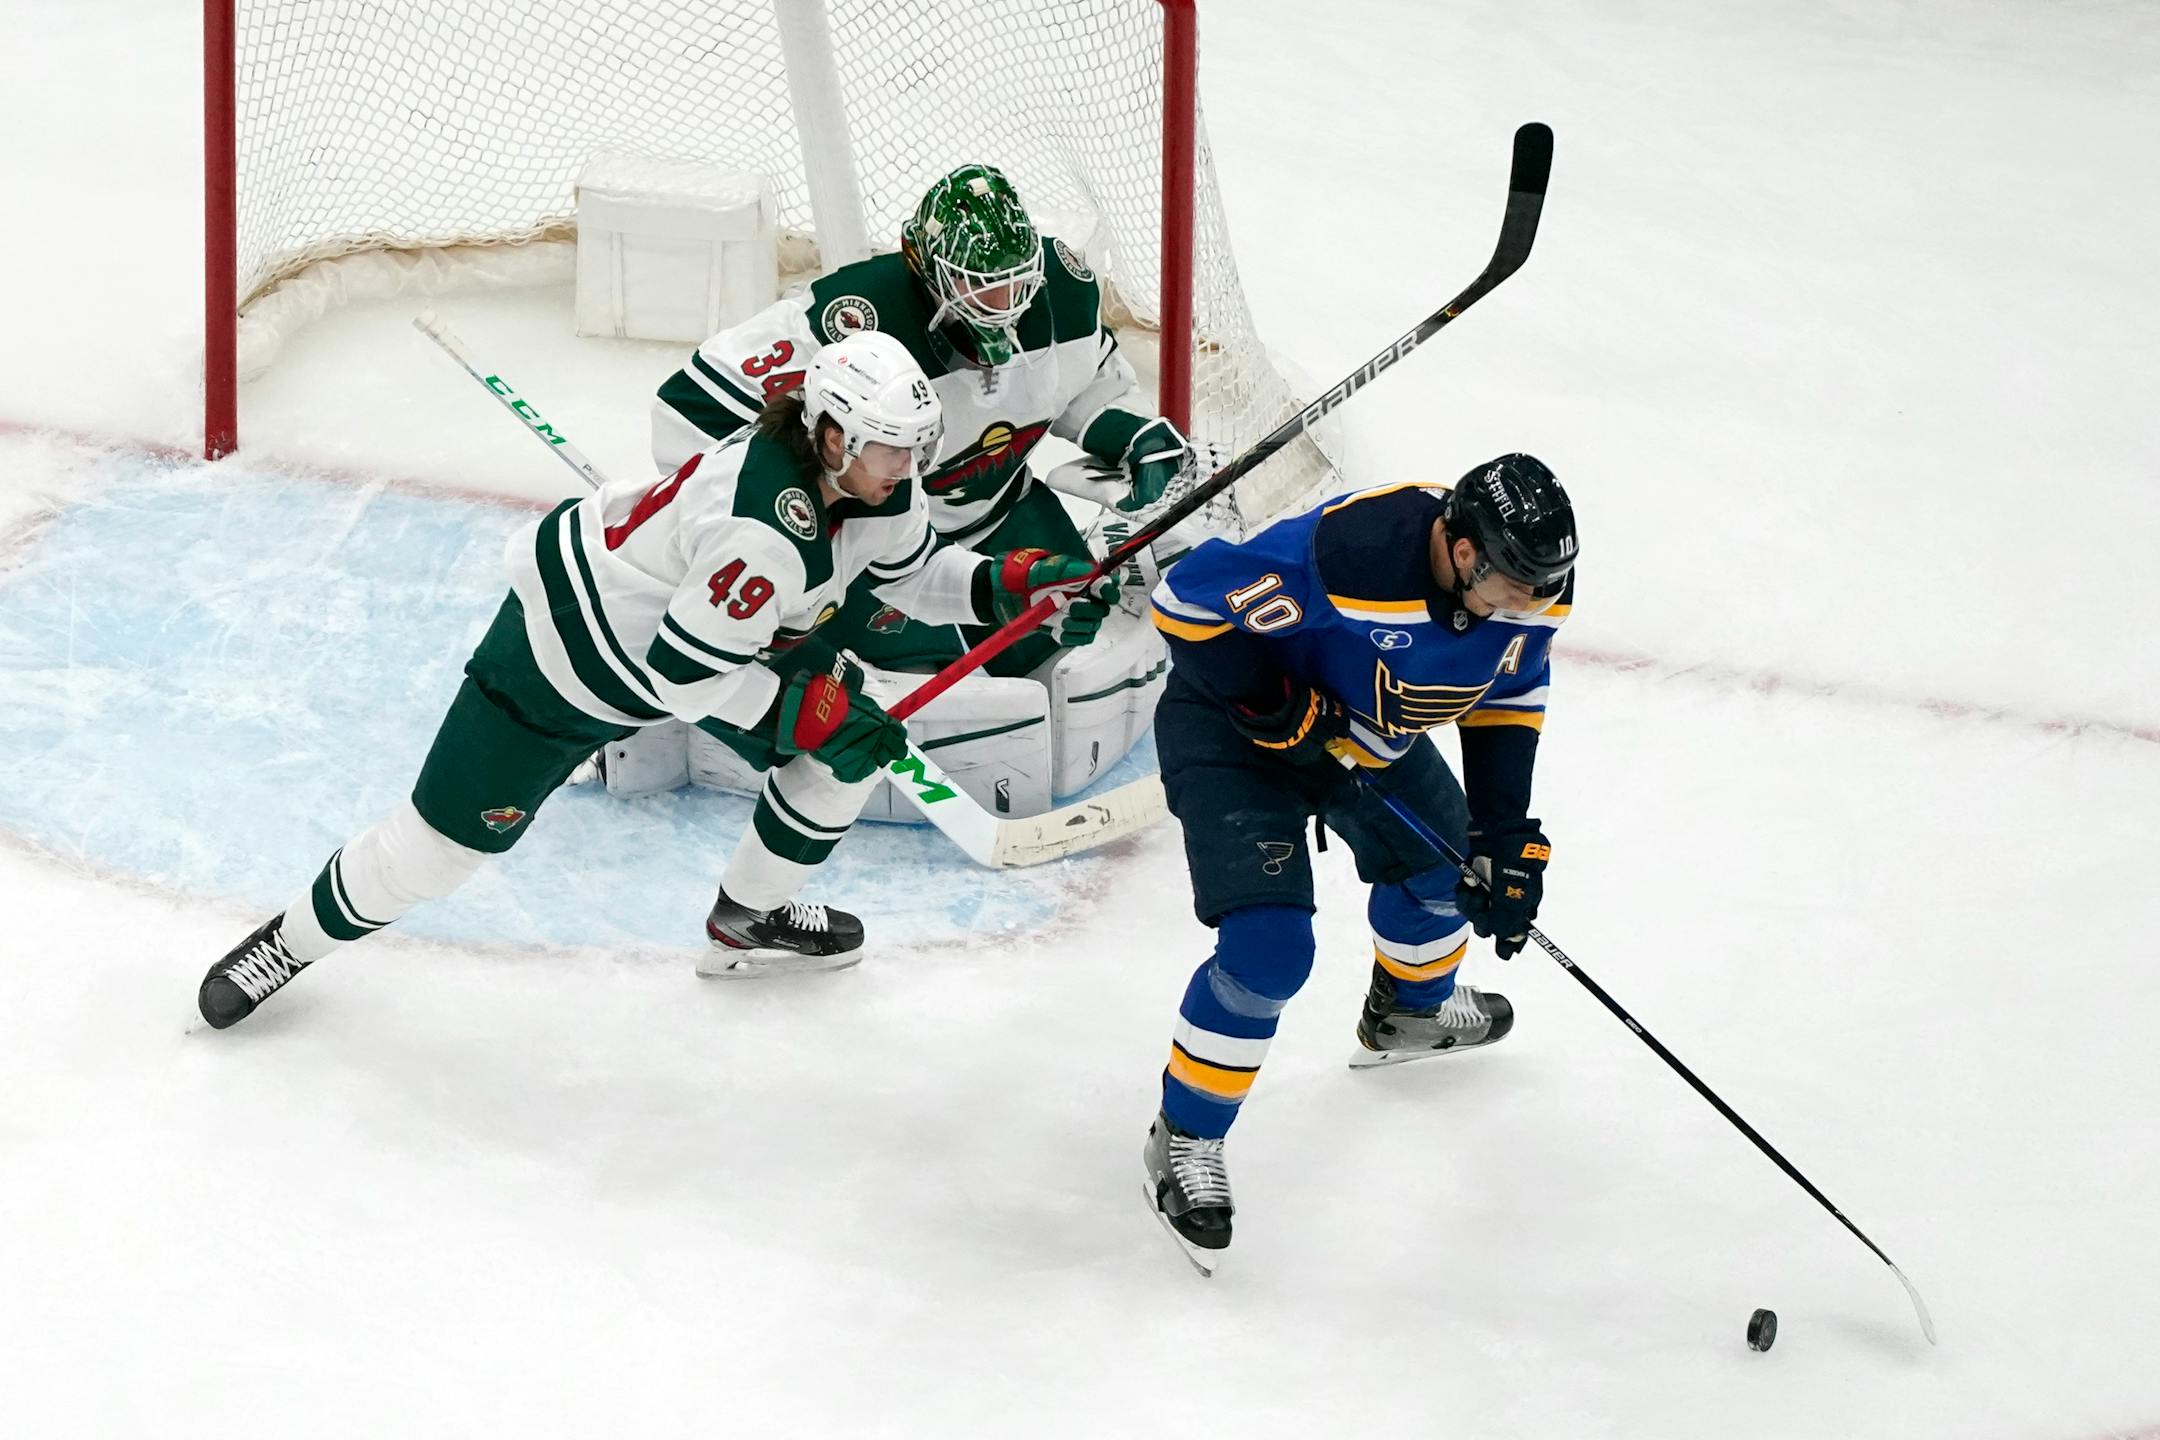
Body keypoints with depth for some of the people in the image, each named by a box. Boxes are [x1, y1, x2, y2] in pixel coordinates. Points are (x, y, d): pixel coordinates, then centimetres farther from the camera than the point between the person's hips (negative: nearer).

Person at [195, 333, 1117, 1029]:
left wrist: (1012, 585, -7)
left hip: (714, 628, 9)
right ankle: (294, 942, 20)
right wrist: (801, 710, -25)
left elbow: (910, 575, 8)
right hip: (572, 649, -8)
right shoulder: (764, 528, -39)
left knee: (850, 742, 2)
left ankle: (748, 922, 23)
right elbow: (681, 675, -32)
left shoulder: (873, 482, -12)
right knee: (444, 842, -3)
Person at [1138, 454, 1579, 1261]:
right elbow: (1190, 600, -32)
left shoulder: (1530, 584, -18)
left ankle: (1409, 1011, 57)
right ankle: (1184, 1139, 1)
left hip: (1368, 728, 7)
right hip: (1233, 726, -7)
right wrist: (1283, 718, -27)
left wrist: (1505, 832, -4)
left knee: (1443, 863, 24)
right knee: (1270, 946, -17)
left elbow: (1508, 692, 1)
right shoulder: (1350, 555, -41)